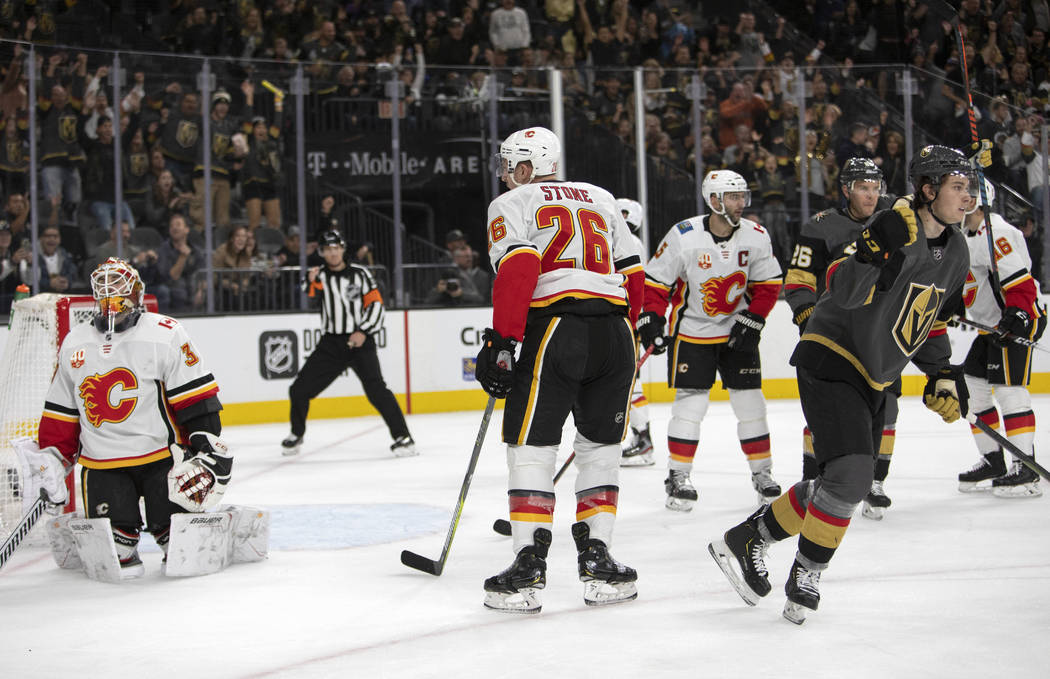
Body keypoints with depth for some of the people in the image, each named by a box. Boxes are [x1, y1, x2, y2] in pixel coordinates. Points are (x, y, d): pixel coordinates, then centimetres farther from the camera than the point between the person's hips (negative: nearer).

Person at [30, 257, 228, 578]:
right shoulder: (74, 345, 10)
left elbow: (196, 399, -7)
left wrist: (208, 446, -13)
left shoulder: (165, 335, -6)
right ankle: (124, 556, 23)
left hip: (161, 453, -3)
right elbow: (61, 413, 17)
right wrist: (52, 459, 9)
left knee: (172, 524, -11)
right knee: (112, 527, -9)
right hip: (102, 463, 3)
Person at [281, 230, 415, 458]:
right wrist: (311, 282, -33)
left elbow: (375, 304, 0)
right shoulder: (319, 275, 6)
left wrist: (364, 332, -12)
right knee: (300, 390, 2)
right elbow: (309, 296, -12)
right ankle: (297, 434, 26)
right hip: (330, 344, 3)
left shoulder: (360, 274, 1)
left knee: (375, 389, -20)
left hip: (360, 342, -3)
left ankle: (402, 437, -17)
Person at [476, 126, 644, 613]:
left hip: (555, 327, -5)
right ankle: (596, 559, 12)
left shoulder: (512, 204, 9)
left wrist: (501, 342, -12)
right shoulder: (599, 198, 25)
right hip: (614, 333, 5)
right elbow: (632, 275, 20)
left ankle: (528, 567, -4)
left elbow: (517, 270, -10)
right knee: (600, 448, 16)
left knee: (530, 447, 1)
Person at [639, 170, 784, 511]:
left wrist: (751, 321, -8)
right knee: (690, 403, -7)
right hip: (692, 330, -3)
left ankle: (762, 473, 15)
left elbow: (768, 285, 2)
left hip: (738, 330, 3)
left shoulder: (756, 237, -8)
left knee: (750, 402, 2)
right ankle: (678, 476, 4)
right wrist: (651, 321, -18)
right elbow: (655, 281, -10)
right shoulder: (683, 236, -18)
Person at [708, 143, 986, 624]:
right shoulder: (891, 226, -21)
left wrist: (942, 377, 10)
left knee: (844, 488, 12)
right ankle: (805, 578, -2)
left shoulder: (955, 251, 5)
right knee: (850, 477, -20)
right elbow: (844, 291, -32)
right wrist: (880, 250, -45)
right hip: (830, 362, -9)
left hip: (873, 378, 9)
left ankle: (747, 540, 25)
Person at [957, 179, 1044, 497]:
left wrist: (1014, 319, -33)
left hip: (1020, 319, -11)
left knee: (1009, 388, -16)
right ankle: (993, 463, 15)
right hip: (992, 325, 11)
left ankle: (1026, 469, -15)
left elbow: (1021, 283, -26)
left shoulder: (994, 233, -18)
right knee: (971, 388, 9)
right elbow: (969, 287, 27)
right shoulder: (969, 236, 15)